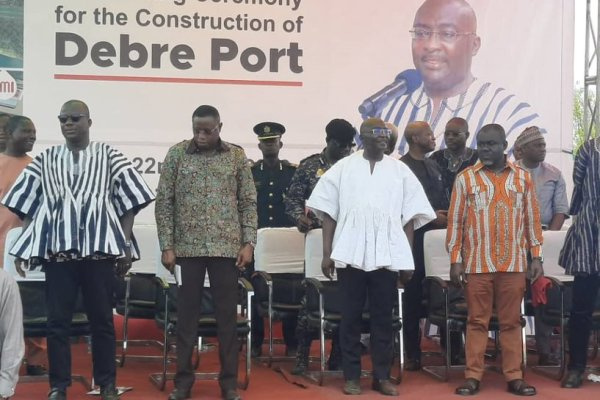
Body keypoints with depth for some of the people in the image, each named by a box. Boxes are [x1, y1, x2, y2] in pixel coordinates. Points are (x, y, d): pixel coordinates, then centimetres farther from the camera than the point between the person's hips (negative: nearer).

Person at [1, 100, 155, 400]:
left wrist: (126, 246, -2)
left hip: (99, 247, -1)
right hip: (57, 248, 2)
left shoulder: (108, 156, 7)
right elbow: (26, 205, 11)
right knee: (57, 320, 2)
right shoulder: (45, 159, 12)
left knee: (102, 318, 4)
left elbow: (129, 202, 5)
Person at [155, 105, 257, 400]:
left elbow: (248, 203, 6)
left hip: (226, 247, 0)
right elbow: (163, 203, 2)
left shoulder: (237, 156, 4)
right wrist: (166, 246, -4)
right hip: (187, 247, 0)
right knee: (186, 314, 6)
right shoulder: (177, 154, 2)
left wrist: (248, 243, -3)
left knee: (227, 315, 5)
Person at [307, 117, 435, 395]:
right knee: (351, 316, 3)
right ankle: (351, 376, 11)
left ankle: (382, 376, 13)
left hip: (387, 255, 1)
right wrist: (327, 253, 0)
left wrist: (408, 255, 3)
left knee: (383, 317, 5)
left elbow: (410, 216, 9)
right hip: (351, 254, -1)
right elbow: (328, 212, 6)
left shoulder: (400, 171, 9)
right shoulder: (343, 168, 6)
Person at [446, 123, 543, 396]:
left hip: (514, 264, 1)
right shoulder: (465, 178, 1)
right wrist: (455, 260, -3)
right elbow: (455, 221, 1)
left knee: (511, 322, 7)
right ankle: (473, 377, 8)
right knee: (477, 322, 4)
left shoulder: (523, 178, 6)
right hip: (477, 264, -1)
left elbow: (532, 219, 9)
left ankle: (514, 377, 11)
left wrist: (536, 256, 5)